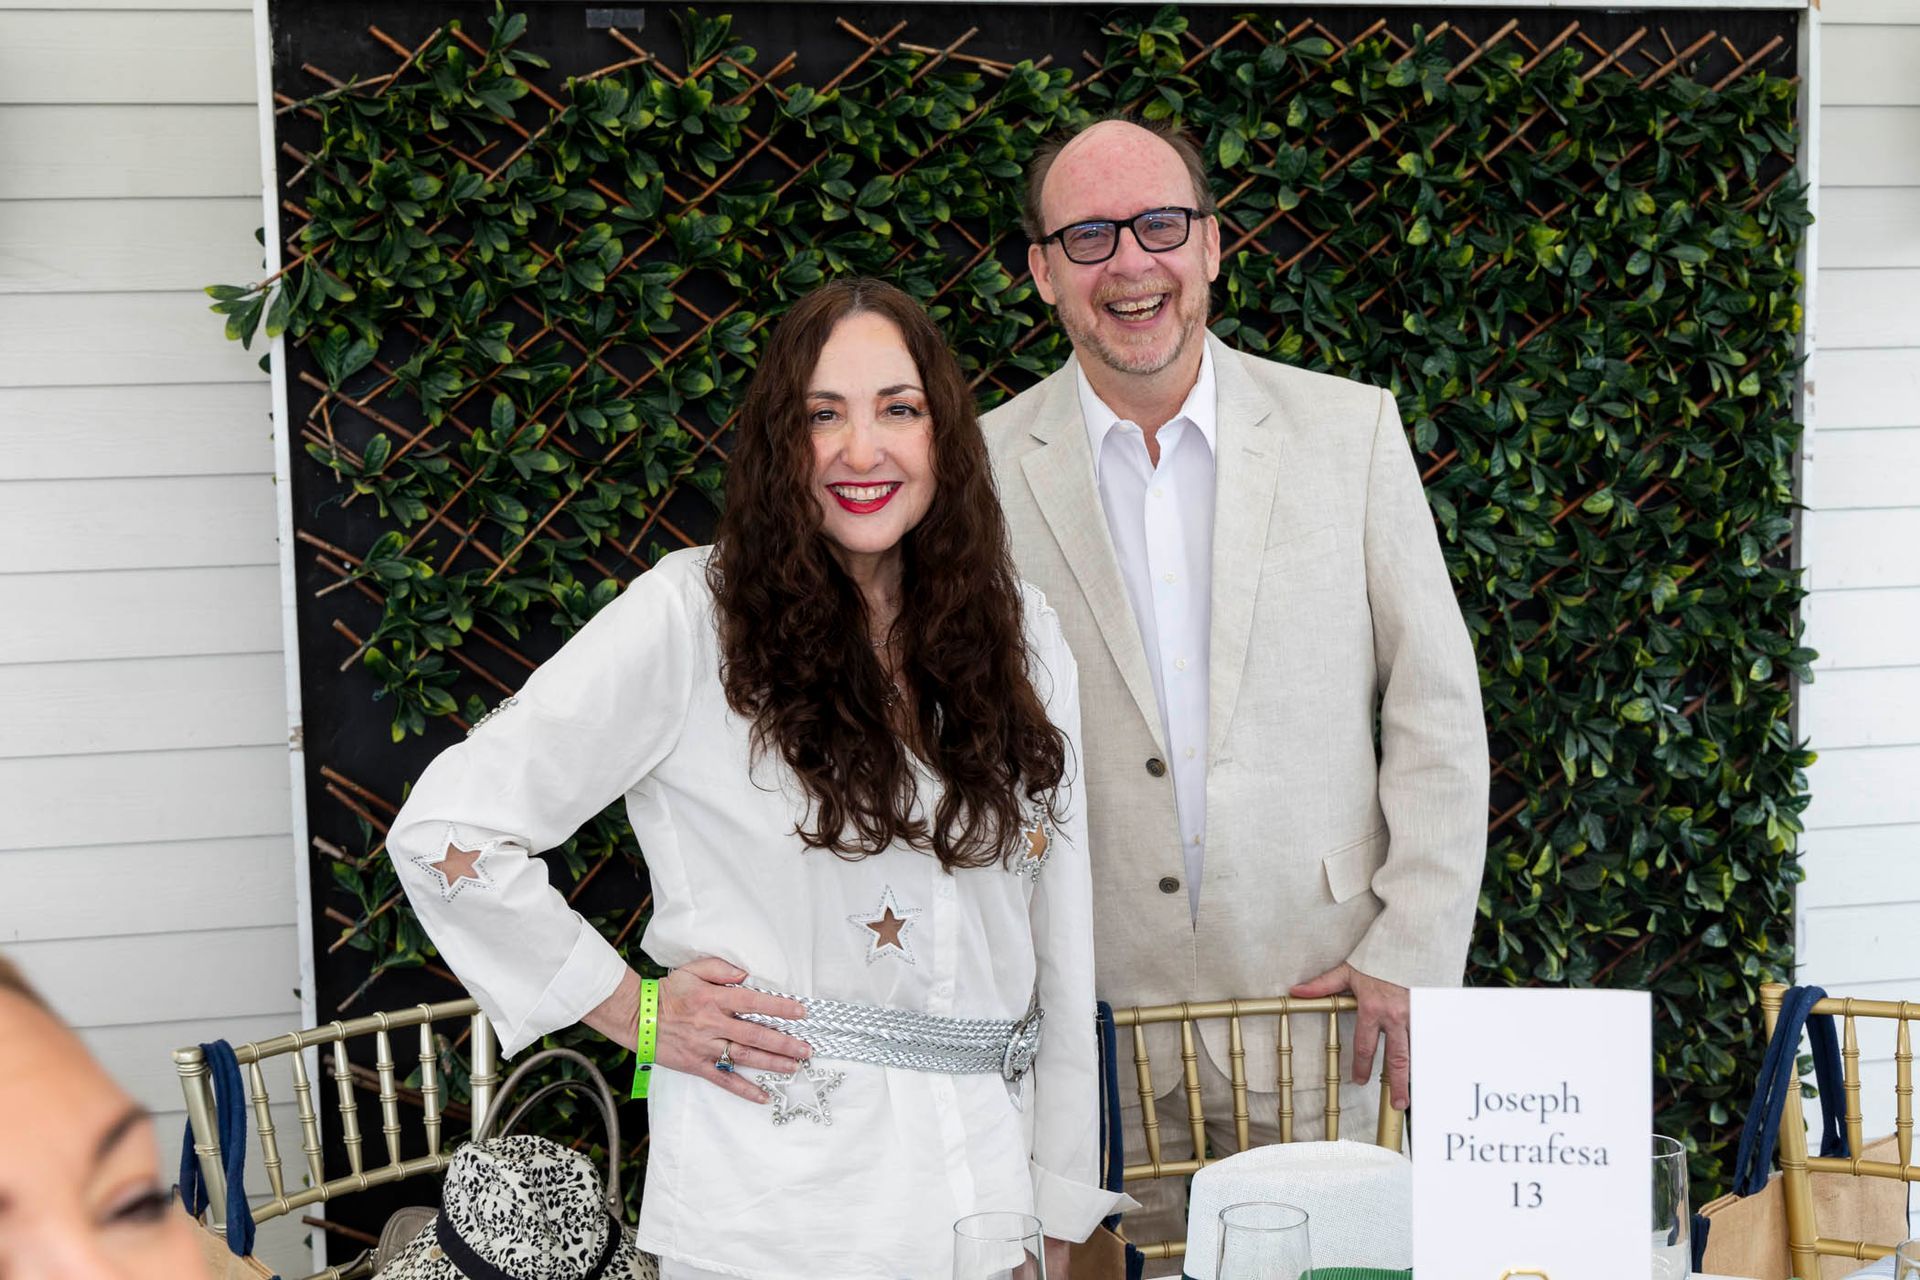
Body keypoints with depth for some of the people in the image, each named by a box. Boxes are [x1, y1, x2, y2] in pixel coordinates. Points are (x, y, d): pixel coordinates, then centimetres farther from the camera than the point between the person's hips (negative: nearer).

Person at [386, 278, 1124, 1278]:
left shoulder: (1022, 638, 5)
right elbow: (445, 834, -10)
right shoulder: (694, 615, -9)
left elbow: (1062, 943, 7)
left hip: (988, 1176, 4)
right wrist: (632, 1011, -7)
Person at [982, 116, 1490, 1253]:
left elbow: (1438, 710, 3)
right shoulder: (986, 470, 1)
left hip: (1319, 997, 1)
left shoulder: (1350, 431, 3)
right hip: (1089, 1015, 0)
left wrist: (1414, 956, -3)